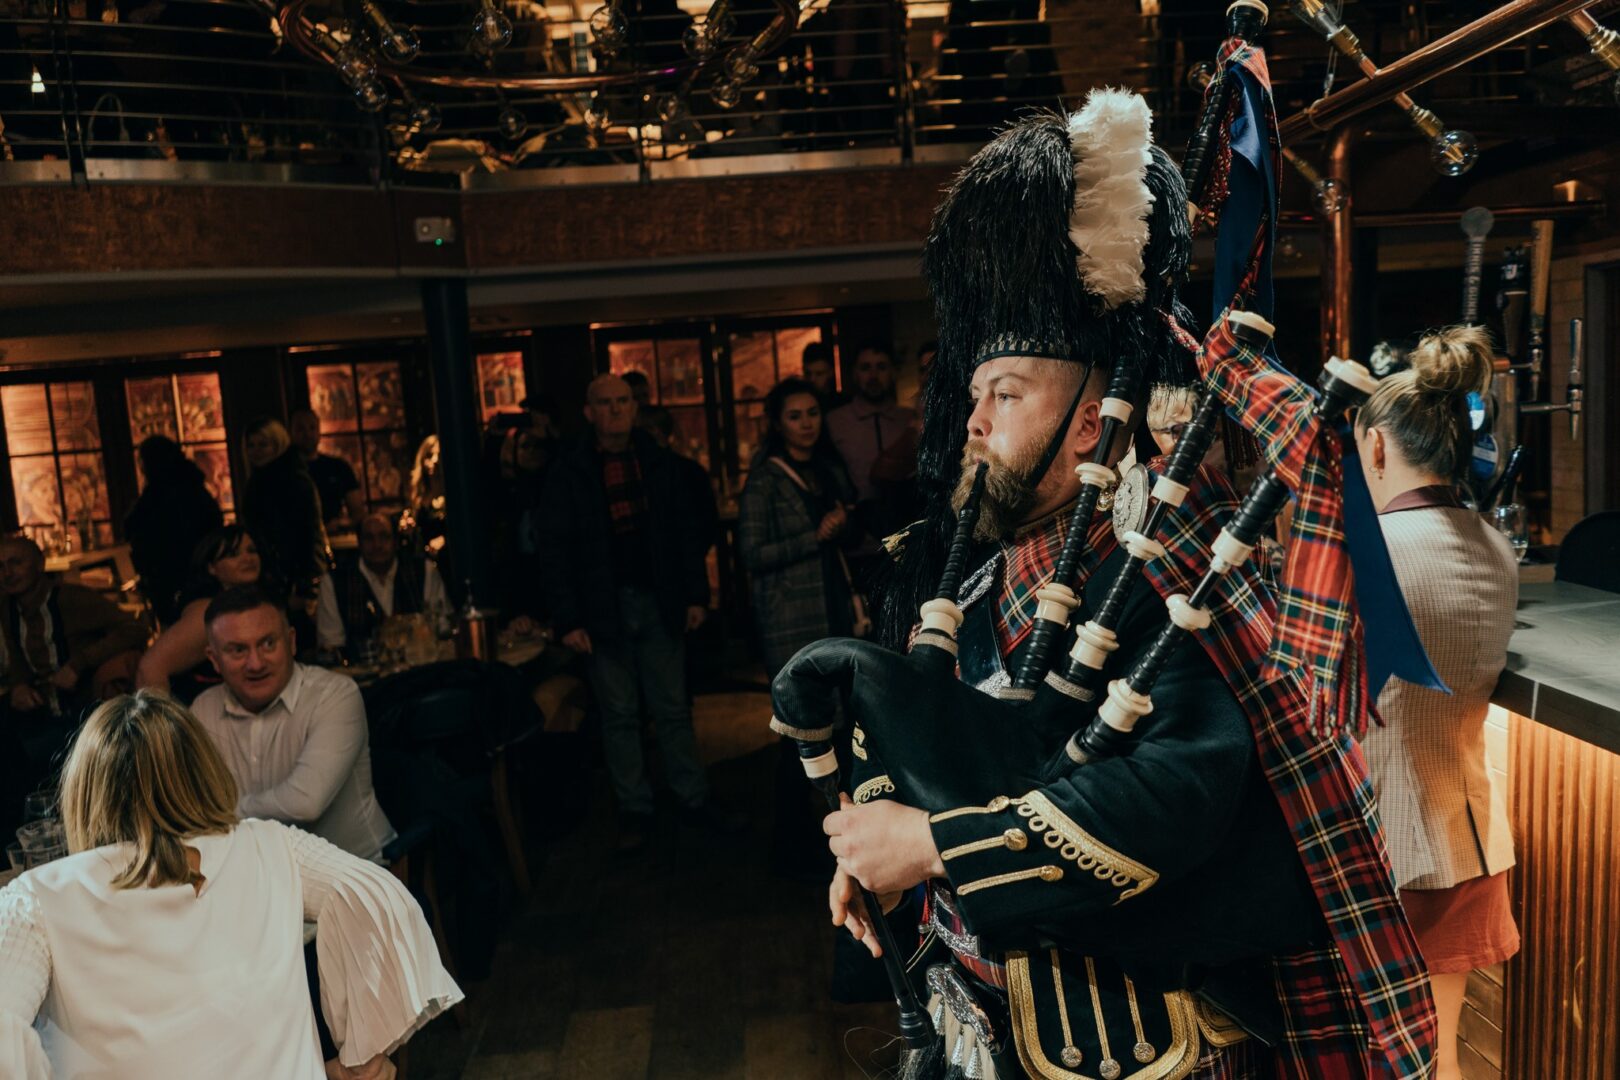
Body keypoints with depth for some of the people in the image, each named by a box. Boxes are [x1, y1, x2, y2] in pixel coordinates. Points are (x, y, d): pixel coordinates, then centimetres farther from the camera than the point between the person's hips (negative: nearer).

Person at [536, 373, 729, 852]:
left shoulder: (660, 463, 5)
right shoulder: (569, 472, -2)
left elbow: (688, 532, 8)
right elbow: (553, 550, -3)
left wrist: (696, 595, 2)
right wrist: (567, 619, -9)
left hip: (660, 603, 2)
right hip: (604, 609, -2)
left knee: (673, 708, 9)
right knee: (620, 715, 6)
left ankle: (694, 796, 20)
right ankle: (634, 808, 17)